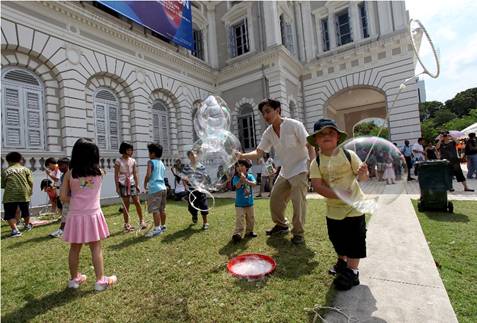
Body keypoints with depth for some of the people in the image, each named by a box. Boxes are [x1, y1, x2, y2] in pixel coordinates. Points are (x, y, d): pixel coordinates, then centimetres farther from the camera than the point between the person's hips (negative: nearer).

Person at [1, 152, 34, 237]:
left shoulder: (5, 171, 1)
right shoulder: (25, 169, 4)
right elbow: (31, 182, 1)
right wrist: (30, 192, 12)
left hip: (10, 196, -2)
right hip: (24, 194, 2)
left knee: (10, 215, 7)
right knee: (25, 212, 21)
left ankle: (15, 230, -6)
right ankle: (27, 225, 40)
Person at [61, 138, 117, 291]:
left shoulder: (70, 174, -6)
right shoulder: (100, 173, -7)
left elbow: (63, 197, -3)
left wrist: (75, 200, 12)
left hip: (75, 216, 2)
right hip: (93, 215, -1)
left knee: (74, 248, 16)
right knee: (96, 248, 6)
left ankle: (74, 279, 32)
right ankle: (100, 280, 13)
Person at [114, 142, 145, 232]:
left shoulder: (133, 161, 7)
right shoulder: (118, 161, -4)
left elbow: (135, 174, 9)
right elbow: (116, 175, -5)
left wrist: (137, 184, 4)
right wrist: (117, 187, -9)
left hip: (132, 184, 3)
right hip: (123, 184, -3)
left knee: (137, 202, -2)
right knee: (126, 205, 3)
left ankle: (141, 221, 9)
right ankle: (126, 224, 13)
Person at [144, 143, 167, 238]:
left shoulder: (151, 162, -6)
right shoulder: (161, 163, 16)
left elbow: (148, 175, -16)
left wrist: (145, 185, 0)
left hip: (155, 188, -8)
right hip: (163, 187, 8)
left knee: (155, 209, -6)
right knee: (162, 209, 14)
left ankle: (157, 229, -7)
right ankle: (163, 226, 24)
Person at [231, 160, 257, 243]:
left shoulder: (250, 176, -2)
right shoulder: (236, 177, -8)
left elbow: (254, 184, -18)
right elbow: (237, 186, -23)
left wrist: (246, 180, -30)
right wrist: (241, 179, -38)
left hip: (250, 203, 4)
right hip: (240, 203, -4)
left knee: (251, 219, 16)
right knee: (239, 220, -9)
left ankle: (249, 232, 32)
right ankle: (237, 234, -4)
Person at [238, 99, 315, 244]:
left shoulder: (294, 125, -17)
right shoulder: (268, 133, -2)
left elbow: (310, 146, -15)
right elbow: (259, 152, -7)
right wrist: (242, 156, -24)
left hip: (300, 169, -6)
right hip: (285, 171, 6)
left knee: (298, 202, -11)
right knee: (275, 199, 9)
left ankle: (298, 233, 8)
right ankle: (281, 225, 31)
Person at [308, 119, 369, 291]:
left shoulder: (349, 155, -10)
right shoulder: (316, 163, -10)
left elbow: (363, 178, -4)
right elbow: (317, 186, -18)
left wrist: (363, 173, -29)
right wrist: (339, 195, -29)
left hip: (354, 205, -2)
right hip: (333, 207, 2)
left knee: (355, 238, 4)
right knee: (336, 237, 17)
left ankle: (352, 270, 23)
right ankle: (342, 260, 45)